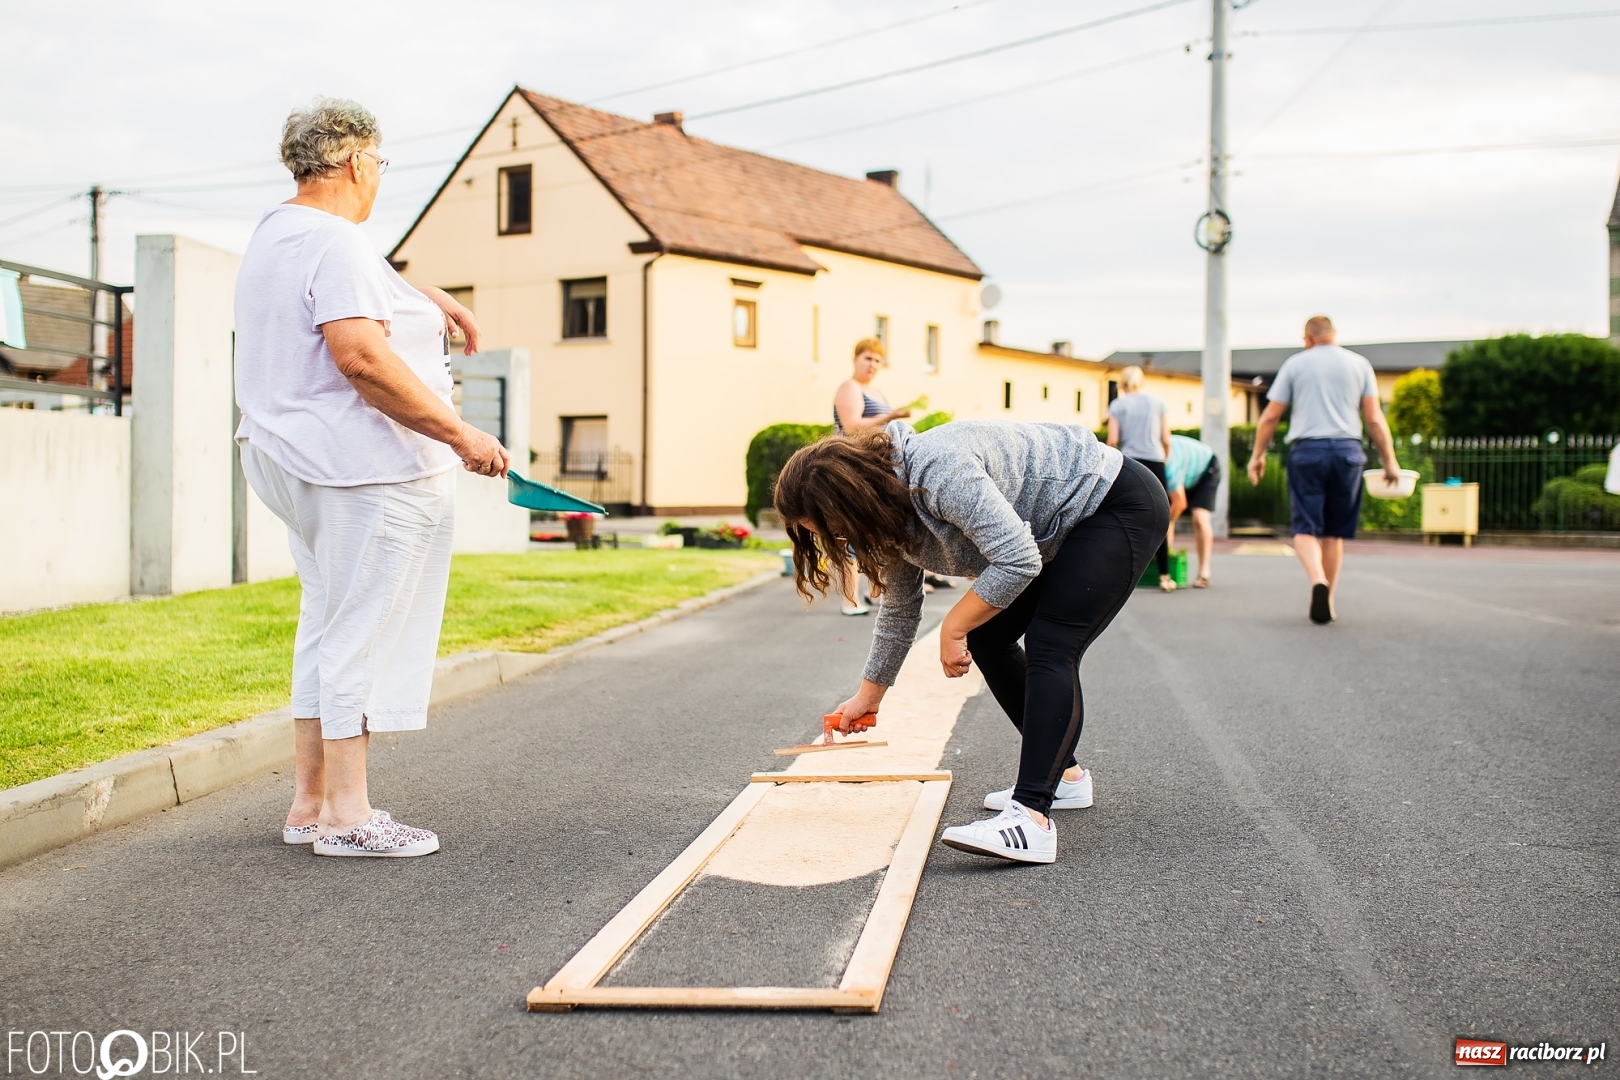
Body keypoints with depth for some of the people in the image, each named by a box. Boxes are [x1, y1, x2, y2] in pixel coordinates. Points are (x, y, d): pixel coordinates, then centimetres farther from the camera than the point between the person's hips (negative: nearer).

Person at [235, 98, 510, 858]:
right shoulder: (336, 244, -16)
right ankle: (346, 815, 2)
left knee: (328, 624, 16)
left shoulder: (274, 233, 17)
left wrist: (426, 296, 36)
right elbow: (362, 357, -27)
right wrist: (460, 435, -24)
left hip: (294, 463, 10)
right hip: (363, 469, -10)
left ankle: (310, 801, 22)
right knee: (365, 631, -4)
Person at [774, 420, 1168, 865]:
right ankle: (1063, 775, 19)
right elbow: (899, 611, 13)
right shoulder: (891, 512, -2)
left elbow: (1018, 562, -34)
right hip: (1060, 535, 10)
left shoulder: (938, 470, -33)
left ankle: (1031, 820, -29)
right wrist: (868, 696, 20)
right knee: (986, 638, 7)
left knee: (1049, 649, -22)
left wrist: (953, 627, -22)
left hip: (1121, 506, -10)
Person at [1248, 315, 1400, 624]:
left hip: (1306, 450, -2)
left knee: (1306, 528, -1)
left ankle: (1318, 581, -27)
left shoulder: (1294, 364, 6)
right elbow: (1375, 419, 4)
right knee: (1335, 532, 11)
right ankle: (1329, 603, 15)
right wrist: (1389, 460, 9)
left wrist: (1257, 455, 12)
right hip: (1347, 450, 2)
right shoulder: (1359, 364, 9)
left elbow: (1270, 416, 3)